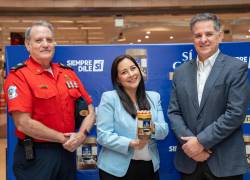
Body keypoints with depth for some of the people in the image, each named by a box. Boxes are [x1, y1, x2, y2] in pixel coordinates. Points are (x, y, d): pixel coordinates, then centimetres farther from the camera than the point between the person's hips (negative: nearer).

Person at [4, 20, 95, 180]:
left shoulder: (68, 73, 7)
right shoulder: (19, 76, -10)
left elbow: (89, 109, 9)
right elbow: (23, 123, -18)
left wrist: (82, 134, -9)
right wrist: (63, 138, -13)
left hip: (67, 151, 6)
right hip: (35, 155, -5)